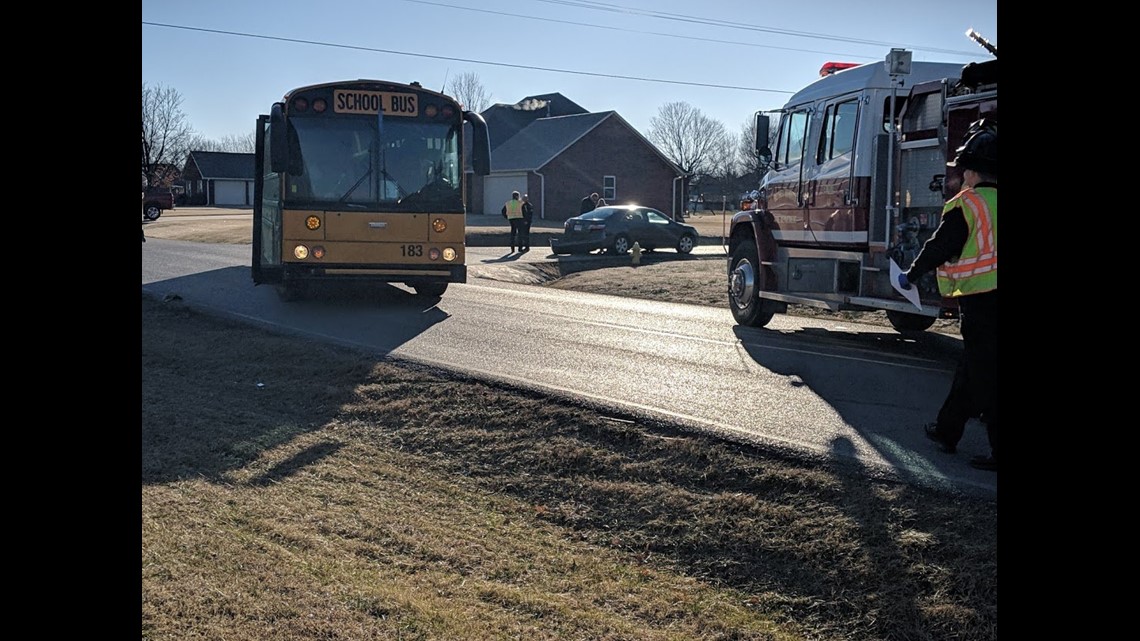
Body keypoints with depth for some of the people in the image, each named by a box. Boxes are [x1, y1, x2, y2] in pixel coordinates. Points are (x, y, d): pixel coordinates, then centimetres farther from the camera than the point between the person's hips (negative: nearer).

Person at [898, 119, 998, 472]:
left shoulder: (966, 205, -12)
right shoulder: (992, 202, 8)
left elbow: (939, 248, -6)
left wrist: (910, 276, 7)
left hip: (979, 300, -8)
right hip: (988, 299, 8)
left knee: (985, 376, -3)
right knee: (971, 367, 17)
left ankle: (998, 451, -1)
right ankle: (946, 431, 29)